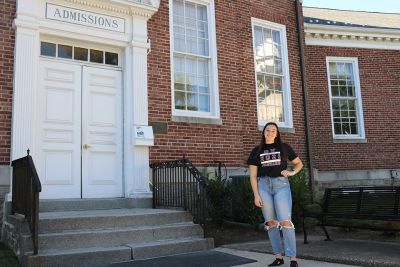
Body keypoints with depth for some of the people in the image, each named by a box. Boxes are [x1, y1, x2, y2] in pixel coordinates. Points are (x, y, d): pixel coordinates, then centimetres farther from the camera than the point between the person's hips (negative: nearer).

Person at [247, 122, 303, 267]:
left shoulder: (284, 147, 9)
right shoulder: (257, 151, 10)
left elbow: (299, 163, 18)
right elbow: (253, 175, 6)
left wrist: (292, 172, -3)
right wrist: (256, 195, -2)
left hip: (281, 185, -2)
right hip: (263, 185, 2)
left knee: (285, 221, -10)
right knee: (270, 222, 4)